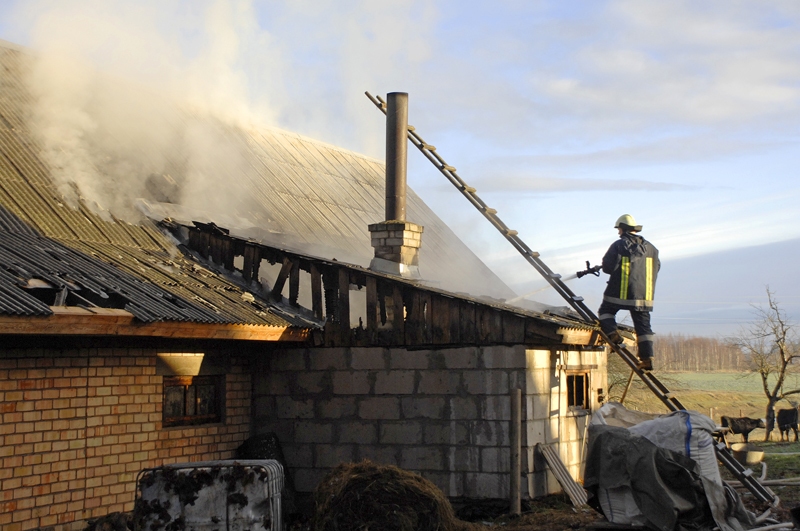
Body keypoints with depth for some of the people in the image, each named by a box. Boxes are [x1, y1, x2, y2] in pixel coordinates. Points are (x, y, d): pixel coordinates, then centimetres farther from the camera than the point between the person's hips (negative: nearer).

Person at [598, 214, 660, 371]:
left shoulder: (619, 246, -8)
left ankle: (613, 333, -8)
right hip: (644, 295, 4)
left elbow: (608, 267, -11)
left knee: (605, 311, 16)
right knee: (643, 325, 6)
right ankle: (647, 358, -1)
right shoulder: (650, 248, 8)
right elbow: (656, 269, 14)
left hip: (620, 292, -4)